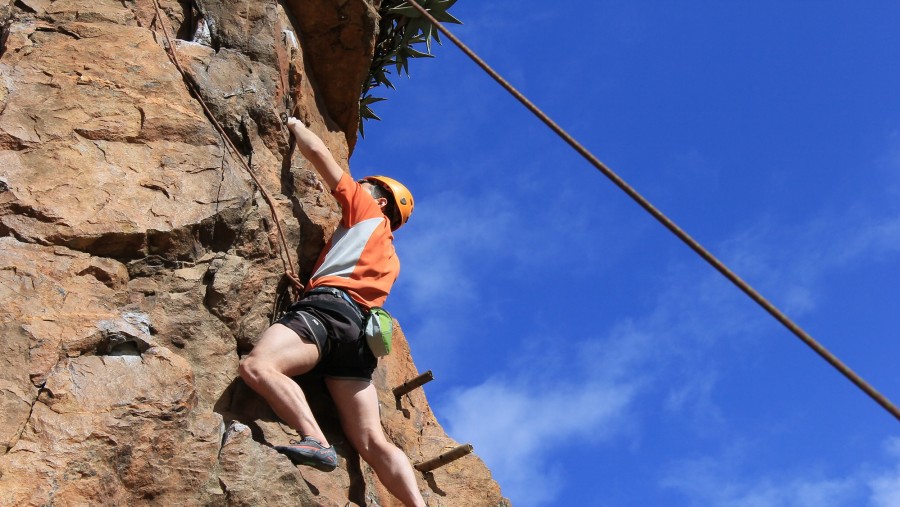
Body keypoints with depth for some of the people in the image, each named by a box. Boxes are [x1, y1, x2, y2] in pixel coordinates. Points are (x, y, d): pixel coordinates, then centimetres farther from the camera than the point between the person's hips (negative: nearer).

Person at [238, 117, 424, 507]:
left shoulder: (367, 211, 19)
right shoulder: (388, 257, 38)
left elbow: (318, 153, 21)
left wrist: (294, 125, 37)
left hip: (329, 306, -8)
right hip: (358, 329, 8)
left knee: (256, 366, -31)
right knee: (371, 442, -3)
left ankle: (316, 441, -46)